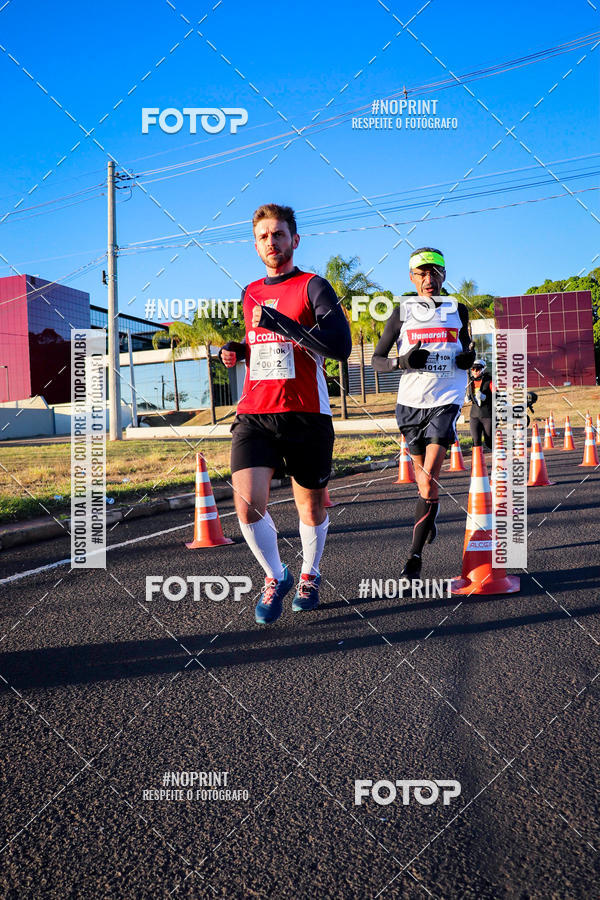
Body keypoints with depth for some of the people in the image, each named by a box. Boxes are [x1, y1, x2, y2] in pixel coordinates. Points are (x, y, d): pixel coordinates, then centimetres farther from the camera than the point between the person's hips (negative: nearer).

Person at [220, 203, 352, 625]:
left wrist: (278, 321, -17)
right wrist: (239, 351, 10)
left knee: (311, 505, 11)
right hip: (254, 414, 3)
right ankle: (276, 576, 11)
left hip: (306, 414, -3)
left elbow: (341, 346, -16)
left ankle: (310, 574, 38)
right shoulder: (250, 294, 16)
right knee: (248, 503, -14)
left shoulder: (313, 287, -1)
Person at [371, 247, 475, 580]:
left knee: (429, 478, -14)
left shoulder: (457, 310, 9)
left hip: (446, 400, -1)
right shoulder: (402, 312, 4)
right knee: (423, 476, 12)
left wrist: (468, 357, 1)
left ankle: (415, 556, -7)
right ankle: (430, 513, 46)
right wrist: (401, 361, -18)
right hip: (411, 401, 1)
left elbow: (466, 347, 25)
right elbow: (376, 360, 2)